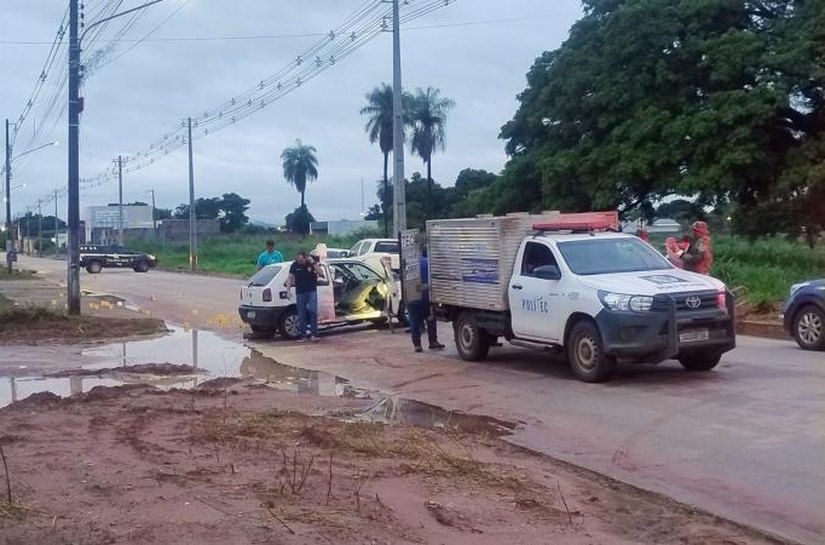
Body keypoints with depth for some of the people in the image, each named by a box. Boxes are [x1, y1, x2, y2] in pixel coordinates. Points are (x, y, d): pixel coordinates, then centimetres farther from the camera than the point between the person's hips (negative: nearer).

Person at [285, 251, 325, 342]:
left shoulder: (312, 263, -5)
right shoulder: (294, 265, -3)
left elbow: (321, 273, -11)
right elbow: (290, 277, 4)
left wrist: (313, 263, -21)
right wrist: (288, 288, -9)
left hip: (312, 291, -1)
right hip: (300, 293, 1)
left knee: (313, 311, -12)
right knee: (301, 315, 3)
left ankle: (314, 335, -8)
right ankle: (302, 336, 10)